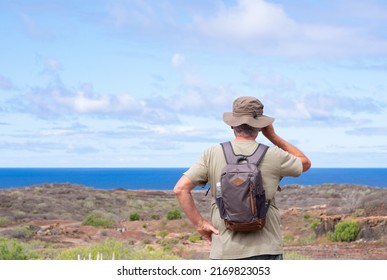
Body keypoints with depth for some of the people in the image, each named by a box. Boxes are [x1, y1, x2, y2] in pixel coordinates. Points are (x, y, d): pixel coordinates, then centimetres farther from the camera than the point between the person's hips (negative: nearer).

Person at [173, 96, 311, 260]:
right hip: (266, 250, -1)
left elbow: (180, 189, -5)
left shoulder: (212, 154, 1)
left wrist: (200, 223, 1)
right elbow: (305, 163, 19)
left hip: (224, 251, 1)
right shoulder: (273, 156, -1)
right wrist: (273, 137, 18)